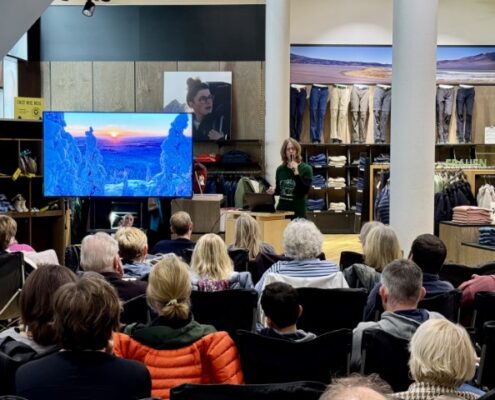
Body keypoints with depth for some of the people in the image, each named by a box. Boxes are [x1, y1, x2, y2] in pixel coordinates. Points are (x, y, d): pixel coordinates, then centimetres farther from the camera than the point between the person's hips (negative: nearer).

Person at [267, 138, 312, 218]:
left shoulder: (306, 168, -4)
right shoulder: (280, 169, 8)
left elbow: (305, 190, -16)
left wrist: (296, 172, -21)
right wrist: (273, 191, -2)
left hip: (298, 211, -4)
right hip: (282, 209, 4)